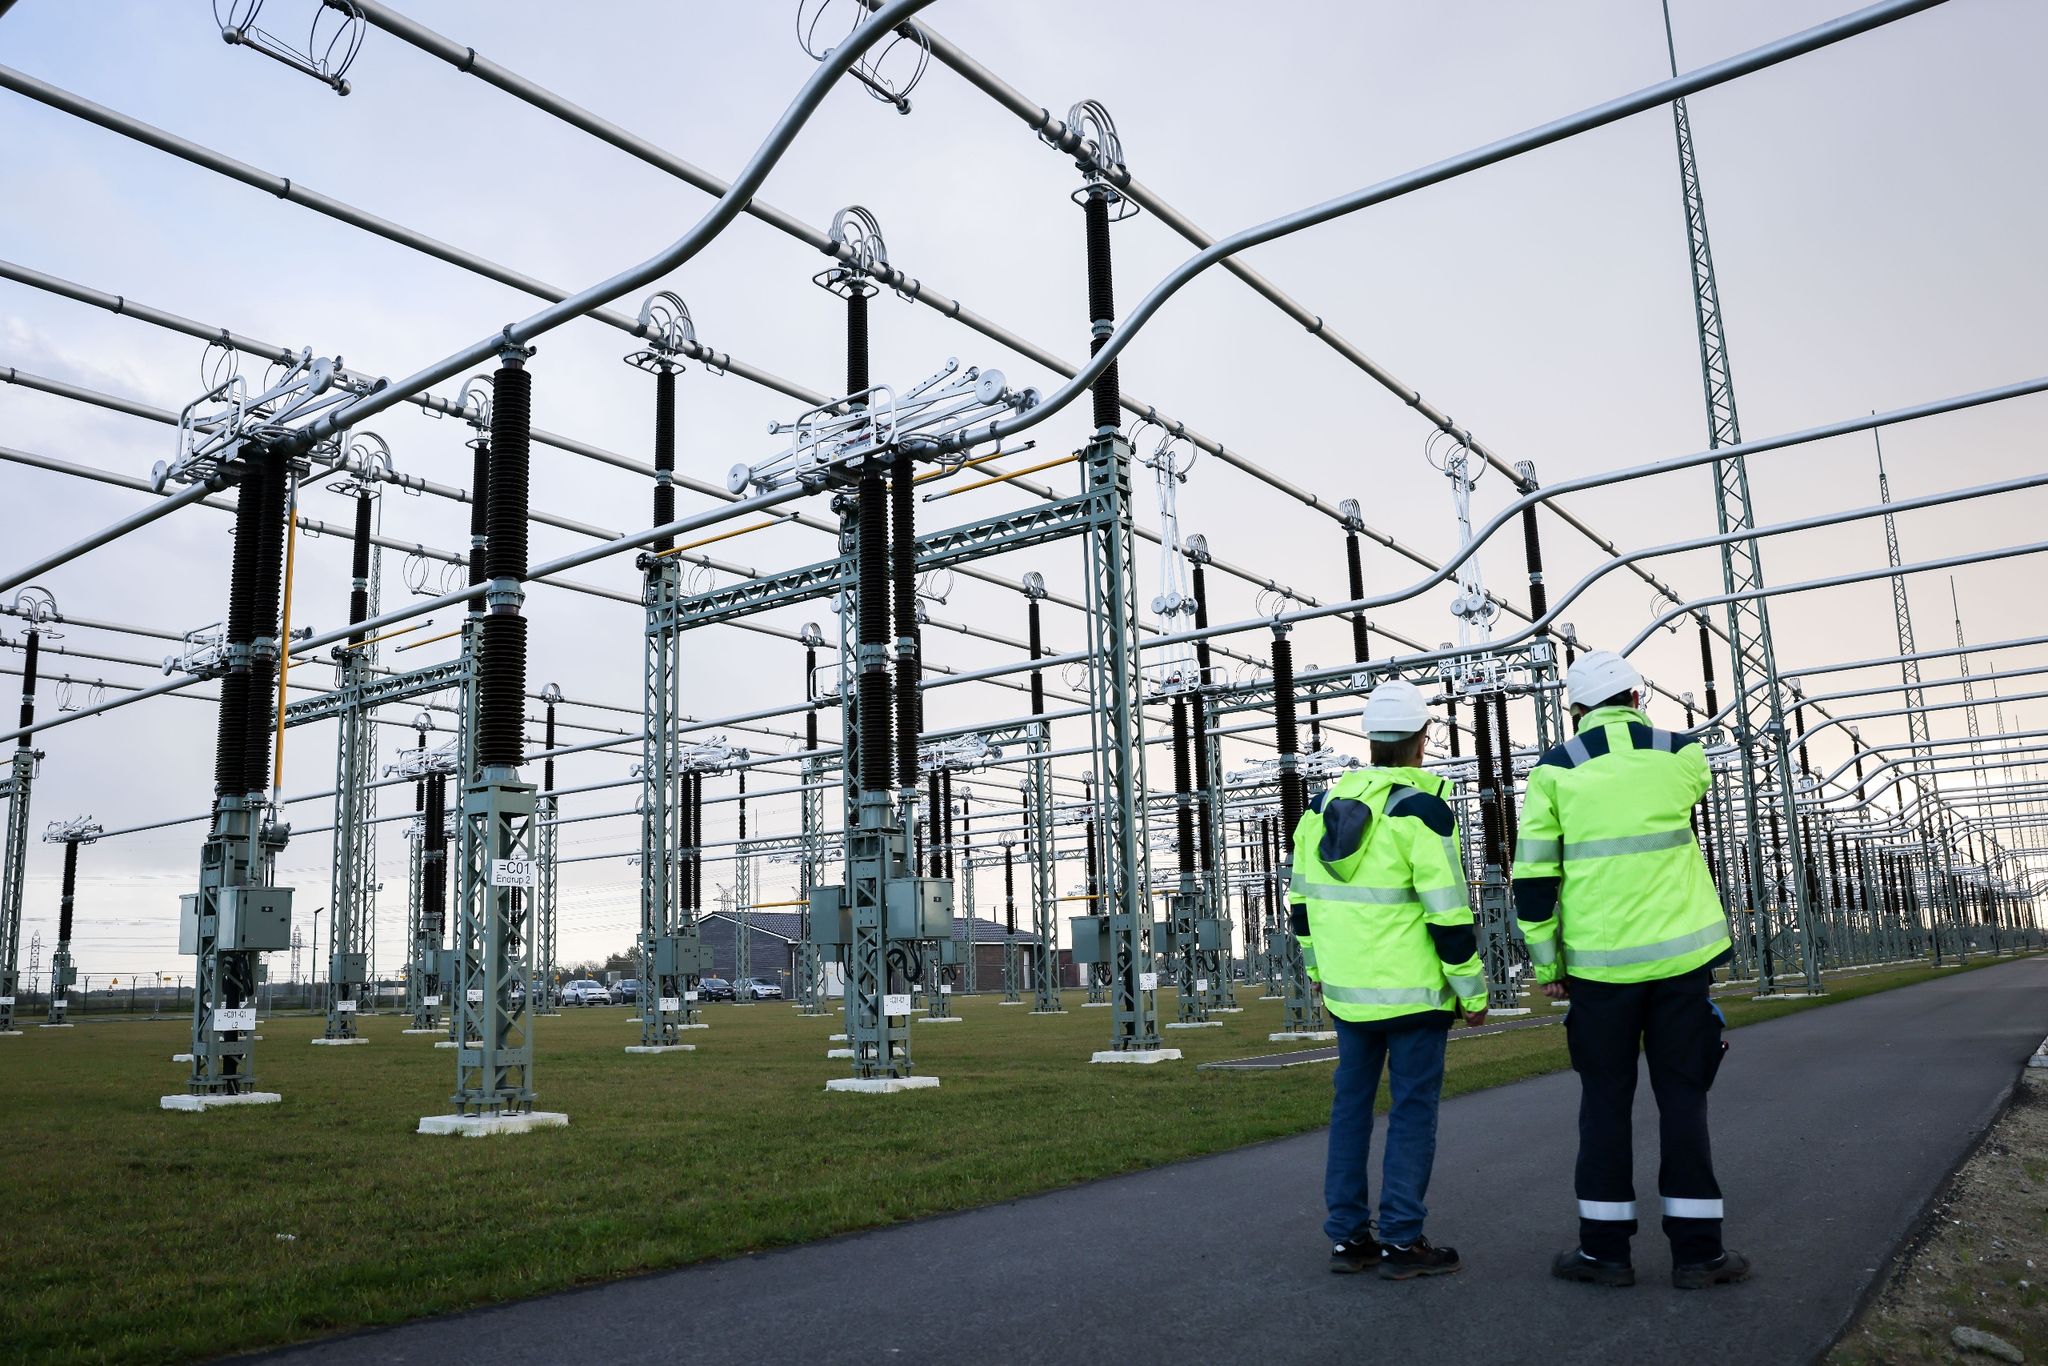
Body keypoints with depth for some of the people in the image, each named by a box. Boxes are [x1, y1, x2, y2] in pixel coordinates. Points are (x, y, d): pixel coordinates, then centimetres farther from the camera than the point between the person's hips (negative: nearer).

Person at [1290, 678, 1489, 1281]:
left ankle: (1347, 1236, 18)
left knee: (1351, 1105, 13)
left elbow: (1301, 900, 13)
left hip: (1346, 990, 6)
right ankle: (1401, 1241, 7)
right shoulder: (1421, 809, -14)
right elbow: (1449, 914, -16)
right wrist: (1473, 990, -6)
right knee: (1413, 1110, 3)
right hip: (1413, 992, -6)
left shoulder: (1321, 806, 6)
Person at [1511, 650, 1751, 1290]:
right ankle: (1697, 1251, 13)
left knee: (1605, 1103, 8)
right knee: (1683, 1098, 9)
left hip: (1599, 963, -1)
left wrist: (1547, 962, 6)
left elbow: (1533, 876, -3)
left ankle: (1604, 1249, 13)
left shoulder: (1555, 770, -2)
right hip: (1680, 954, 1)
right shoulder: (1682, 754, 1)